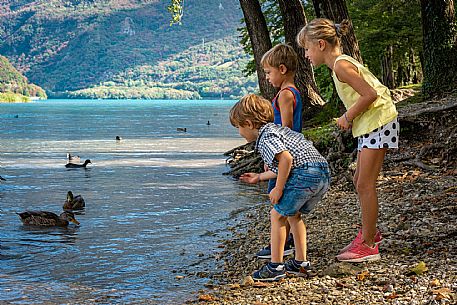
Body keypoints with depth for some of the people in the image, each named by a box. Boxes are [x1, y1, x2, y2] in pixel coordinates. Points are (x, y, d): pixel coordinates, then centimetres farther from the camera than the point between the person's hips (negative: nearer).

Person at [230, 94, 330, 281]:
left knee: (277, 215, 1)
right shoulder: (277, 129, 27)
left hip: (305, 174, -10)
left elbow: (286, 159, -22)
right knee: (293, 214, 23)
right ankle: (301, 263, 26)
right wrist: (259, 177, 47)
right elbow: (281, 169, 32)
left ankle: (275, 267, 3)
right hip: (323, 174, 10)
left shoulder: (265, 138, -4)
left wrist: (278, 189, -14)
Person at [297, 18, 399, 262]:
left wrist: (348, 117, -12)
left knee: (365, 185, -6)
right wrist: (350, 117, 6)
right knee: (360, 181, 16)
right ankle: (369, 233, 29)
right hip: (369, 124, 10)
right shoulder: (342, 63, 14)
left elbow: (370, 94, -23)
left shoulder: (341, 65, -16)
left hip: (377, 122, -10)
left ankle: (368, 245, 1)